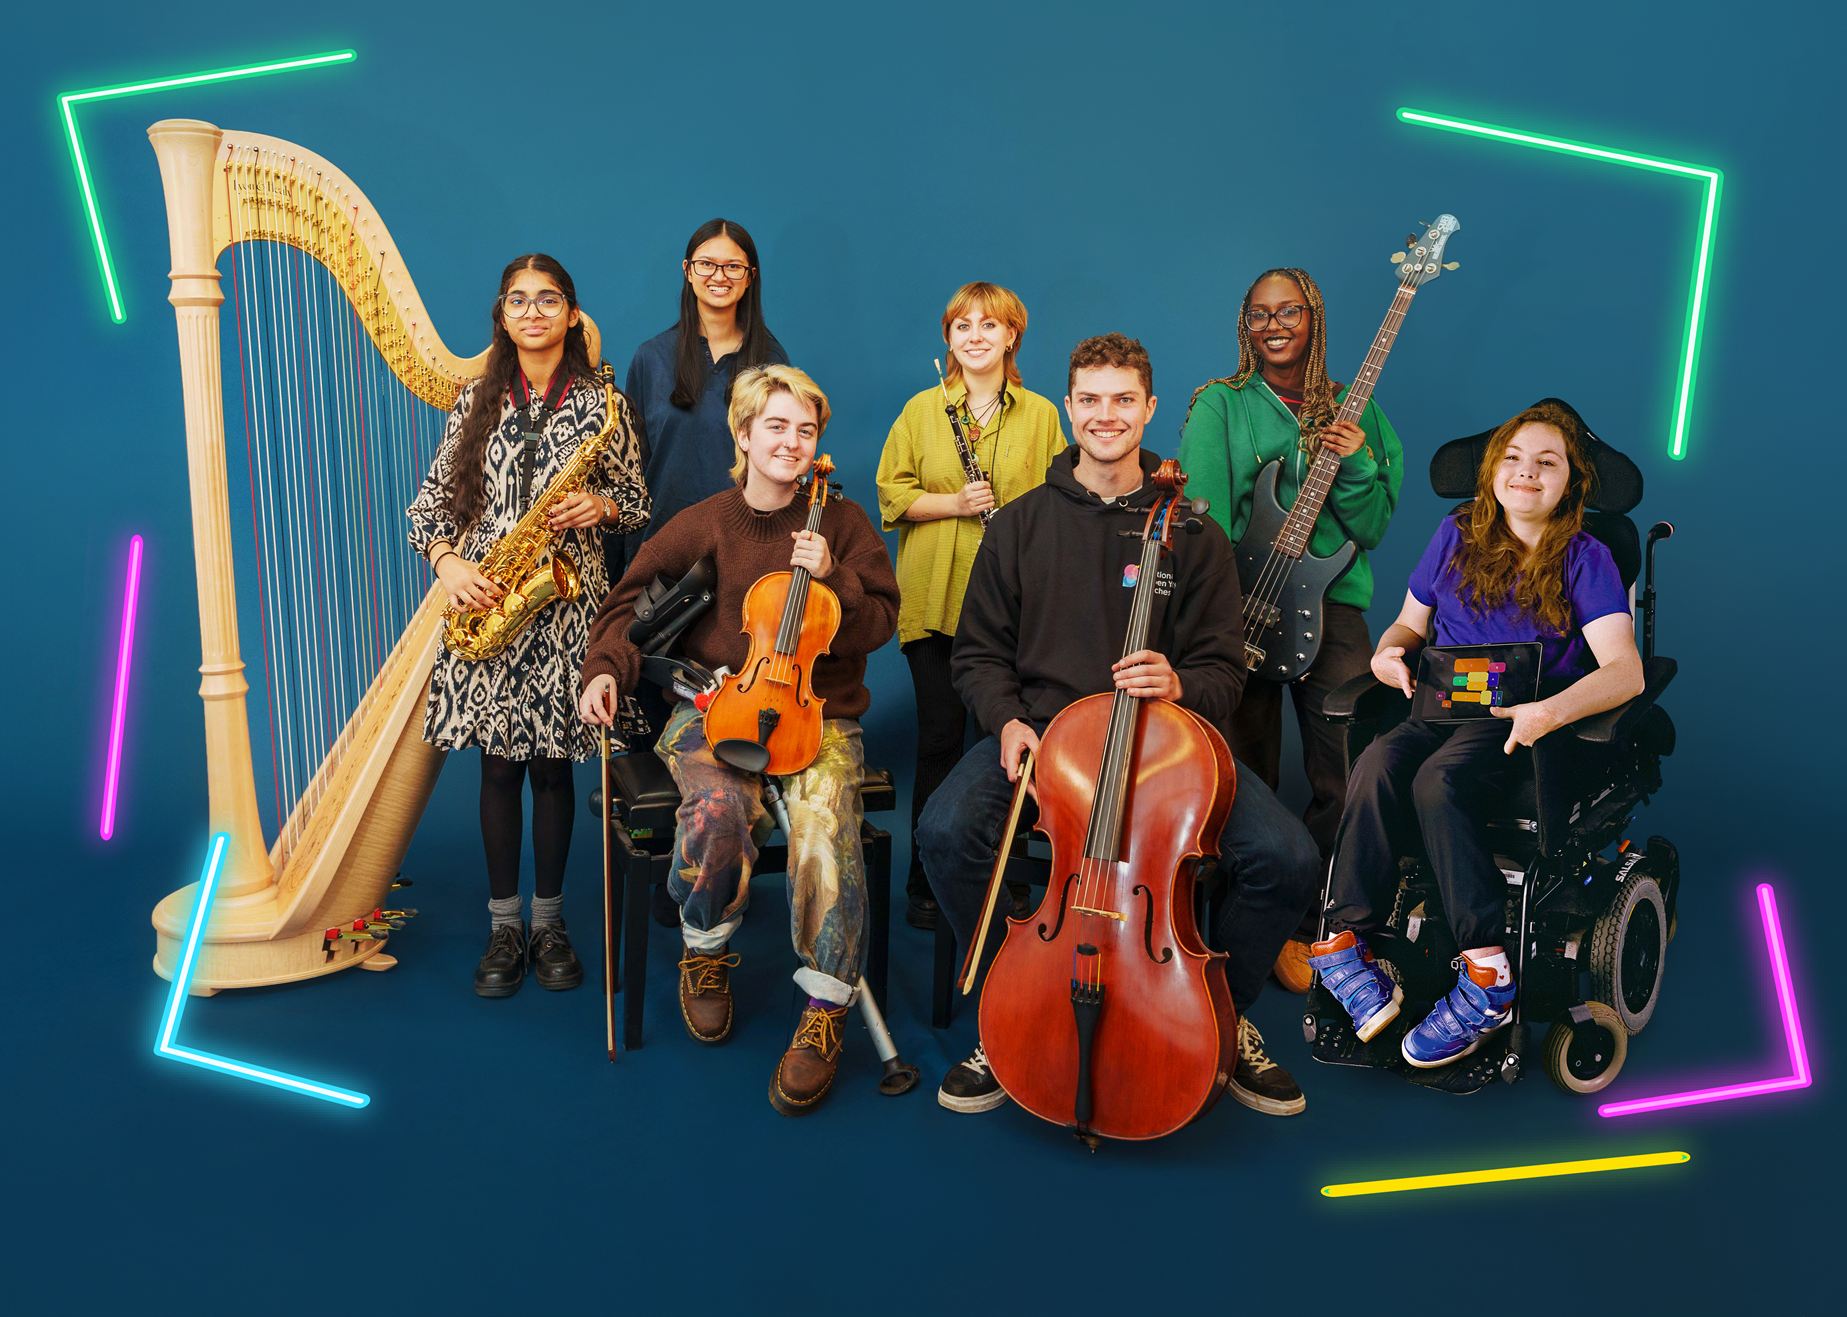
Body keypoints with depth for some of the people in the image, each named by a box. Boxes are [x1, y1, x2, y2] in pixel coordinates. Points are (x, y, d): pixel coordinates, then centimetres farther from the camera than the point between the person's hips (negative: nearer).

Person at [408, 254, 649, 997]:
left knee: (551, 763, 4)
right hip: (484, 600, 1)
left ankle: (548, 922, 17)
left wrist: (601, 506, -11)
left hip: (567, 600, -1)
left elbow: (638, 504, 10)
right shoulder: (476, 402, 10)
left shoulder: (603, 404, 6)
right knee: (498, 763, 3)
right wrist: (446, 561, -8)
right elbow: (430, 501, 9)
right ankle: (503, 927, 15)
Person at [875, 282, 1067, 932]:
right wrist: (954, 503, -10)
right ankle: (926, 883, 15)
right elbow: (891, 493, 5)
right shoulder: (921, 410, 9)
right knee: (940, 740, 1)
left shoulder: (1041, 415, 9)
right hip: (936, 599, 0)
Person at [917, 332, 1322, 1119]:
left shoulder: (1189, 531, 8)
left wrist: (1178, 686, -17)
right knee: (947, 831, -30)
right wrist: (1007, 719, -9)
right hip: (1042, 727, 0)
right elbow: (979, 653, 12)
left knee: (1288, 860, -22)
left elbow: (1223, 670, 7)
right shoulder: (1020, 524, 10)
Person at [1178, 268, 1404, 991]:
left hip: (1333, 608, 3)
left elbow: (1372, 530, 9)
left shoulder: (1354, 413, 13)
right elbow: (1204, 523, -8)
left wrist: (1355, 466, -9)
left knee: (1349, 777, 0)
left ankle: (1308, 922, 19)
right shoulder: (1220, 406, 4)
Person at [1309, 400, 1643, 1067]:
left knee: (1439, 780, -35)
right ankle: (1345, 939, -27)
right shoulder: (1457, 535, 13)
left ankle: (1485, 972, -31)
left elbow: (1625, 671, -12)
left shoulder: (1584, 560, 1)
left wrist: (1549, 712, -31)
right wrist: (1390, 650, -5)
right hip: (1442, 705, 4)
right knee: (1377, 766, -30)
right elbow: (1410, 622, 21)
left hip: (1523, 721, -3)